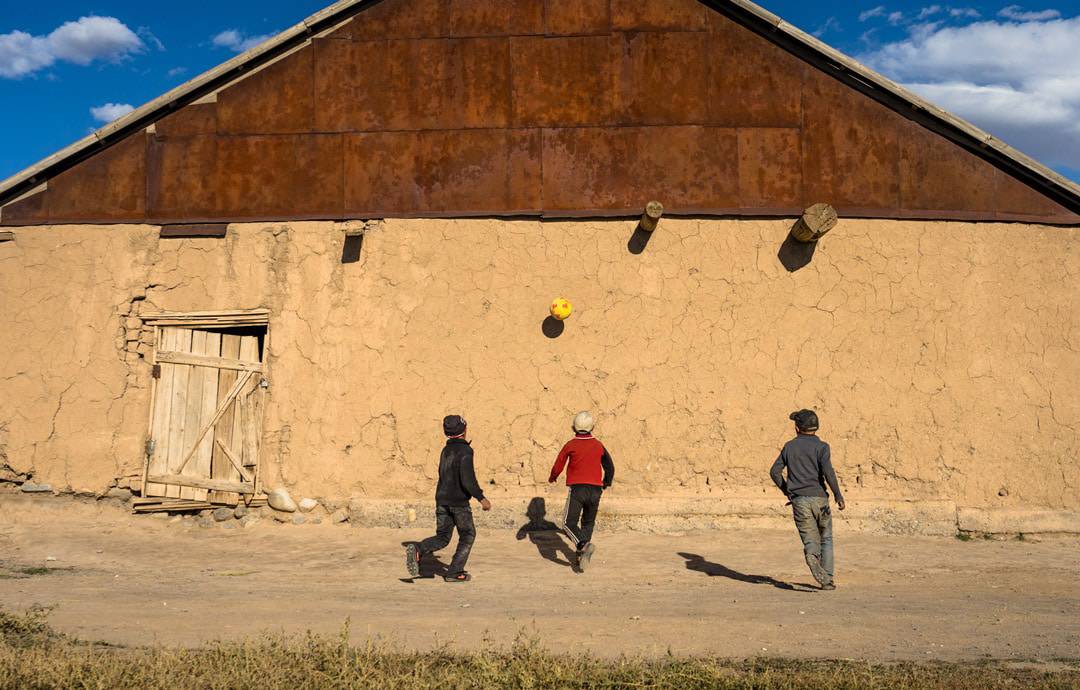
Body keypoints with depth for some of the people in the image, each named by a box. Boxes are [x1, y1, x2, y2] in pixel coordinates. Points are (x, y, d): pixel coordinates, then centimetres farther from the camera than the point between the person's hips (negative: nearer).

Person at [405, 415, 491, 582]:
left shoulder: (446, 450, 11)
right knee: (468, 535, 12)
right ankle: (454, 572, 11)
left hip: (442, 499, 7)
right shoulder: (465, 450, -14)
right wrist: (481, 498, -17)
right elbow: (467, 479, -23)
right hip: (459, 501, -6)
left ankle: (417, 550, -15)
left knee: (442, 537, 11)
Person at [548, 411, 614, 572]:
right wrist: (606, 483, 35)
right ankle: (582, 556, 12)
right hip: (595, 489, 4)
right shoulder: (598, 445, 7)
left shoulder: (570, 445, -3)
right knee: (588, 523, 16)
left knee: (570, 522, -2)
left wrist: (552, 478, 24)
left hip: (577, 488, -4)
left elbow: (558, 466, 2)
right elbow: (610, 467, 16)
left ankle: (585, 544, -26)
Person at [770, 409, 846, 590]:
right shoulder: (820, 446, -1)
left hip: (798, 500, 2)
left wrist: (787, 490, 20)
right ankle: (827, 579, 10)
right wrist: (838, 495, -7)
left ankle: (812, 556, -32)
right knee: (826, 539, 16)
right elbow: (828, 471, -15)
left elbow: (775, 471, 8)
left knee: (811, 541, 3)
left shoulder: (789, 446, 10)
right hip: (818, 498, -2)